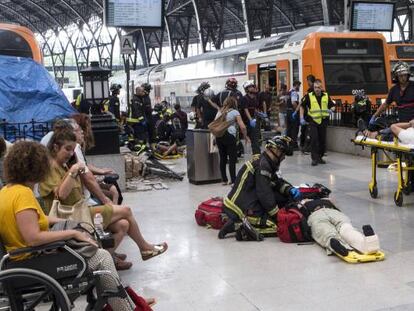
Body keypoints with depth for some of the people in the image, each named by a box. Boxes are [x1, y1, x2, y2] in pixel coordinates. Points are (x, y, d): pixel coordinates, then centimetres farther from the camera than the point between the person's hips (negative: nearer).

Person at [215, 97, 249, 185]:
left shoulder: (220, 112, 19)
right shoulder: (235, 112, 4)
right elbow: (242, 127, -4)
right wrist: (245, 136, 8)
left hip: (219, 136, 5)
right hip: (229, 136, -5)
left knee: (222, 158, 11)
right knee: (232, 159, -2)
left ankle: (224, 180, 17)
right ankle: (233, 180, -5)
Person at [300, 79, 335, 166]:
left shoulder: (326, 96, 6)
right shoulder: (309, 96, 0)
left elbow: (333, 106, 14)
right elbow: (302, 106, 7)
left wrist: (331, 110, -10)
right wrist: (302, 118, -1)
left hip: (323, 121, 3)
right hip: (313, 121, -3)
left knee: (322, 140, 8)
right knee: (314, 140, -10)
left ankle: (320, 157, 21)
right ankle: (314, 158, -5)